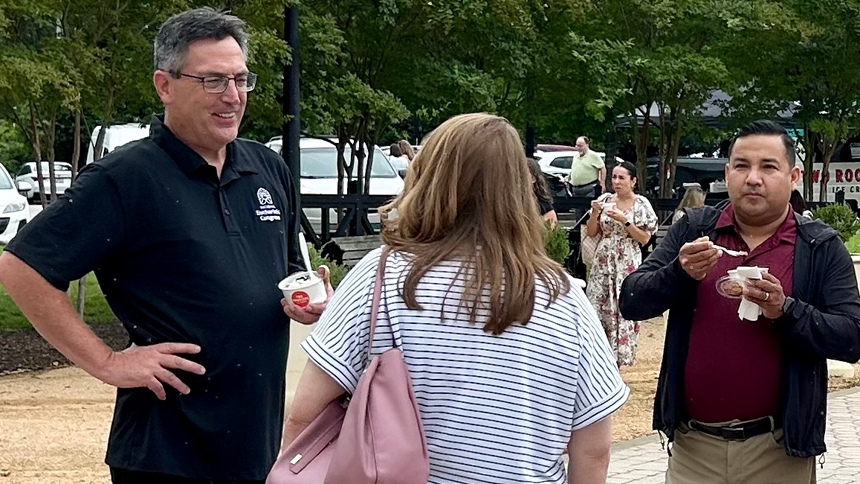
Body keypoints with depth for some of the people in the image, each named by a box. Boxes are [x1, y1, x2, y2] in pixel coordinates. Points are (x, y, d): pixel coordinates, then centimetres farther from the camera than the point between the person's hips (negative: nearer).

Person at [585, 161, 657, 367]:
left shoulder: (641, 205, -3)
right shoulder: (605, 200, 7)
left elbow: (645, 238, -6)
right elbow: (591, 233, 10)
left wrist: (624, 220, -16)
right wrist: (595, 213, -8)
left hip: (627, 264, -3)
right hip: (602, 262, 4)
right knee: (597, 306, 0)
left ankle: (619, 354, 7)